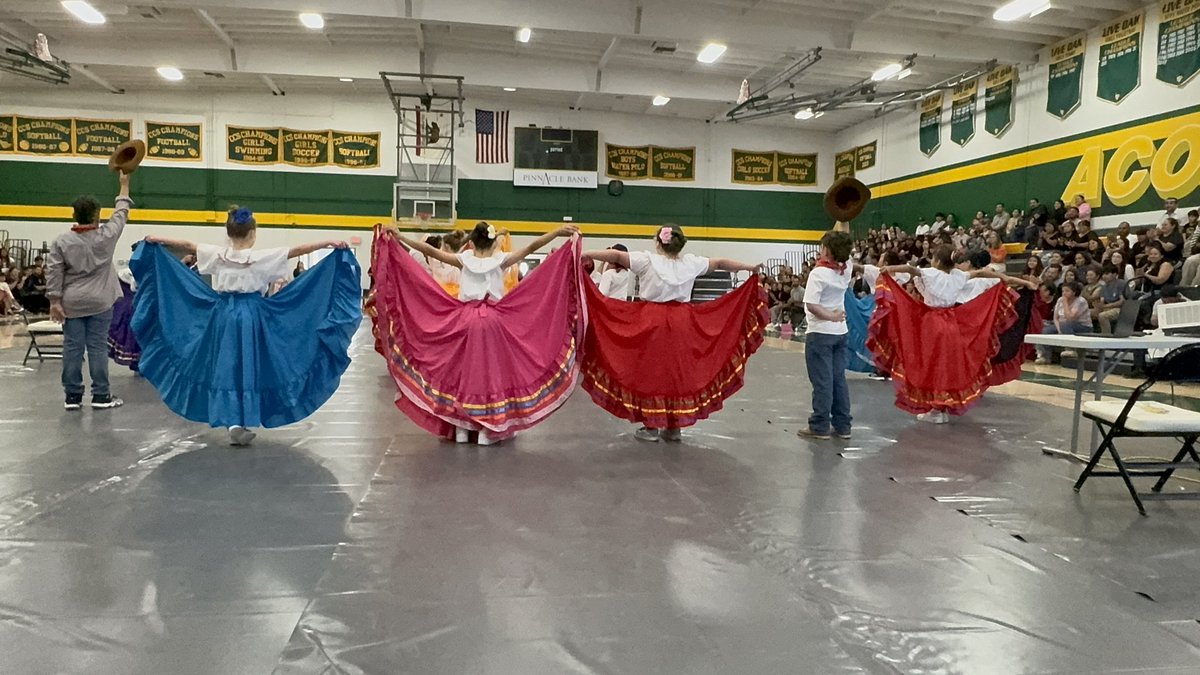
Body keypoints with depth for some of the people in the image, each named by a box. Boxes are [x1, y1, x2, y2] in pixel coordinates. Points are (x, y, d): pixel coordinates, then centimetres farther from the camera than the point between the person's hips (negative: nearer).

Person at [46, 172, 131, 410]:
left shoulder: (62, 241, -3)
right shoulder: (106, 236, -5)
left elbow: (53, 273, -5)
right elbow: (121, 214, 10)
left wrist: (55, 301, 0)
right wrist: (124, 186, 21)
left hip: (71, 303, 1)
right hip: (99, 302, -1)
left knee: (72, 348, 5)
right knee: (98, 347, 2)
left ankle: (72, 396, 11)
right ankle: (101, 395, 5)